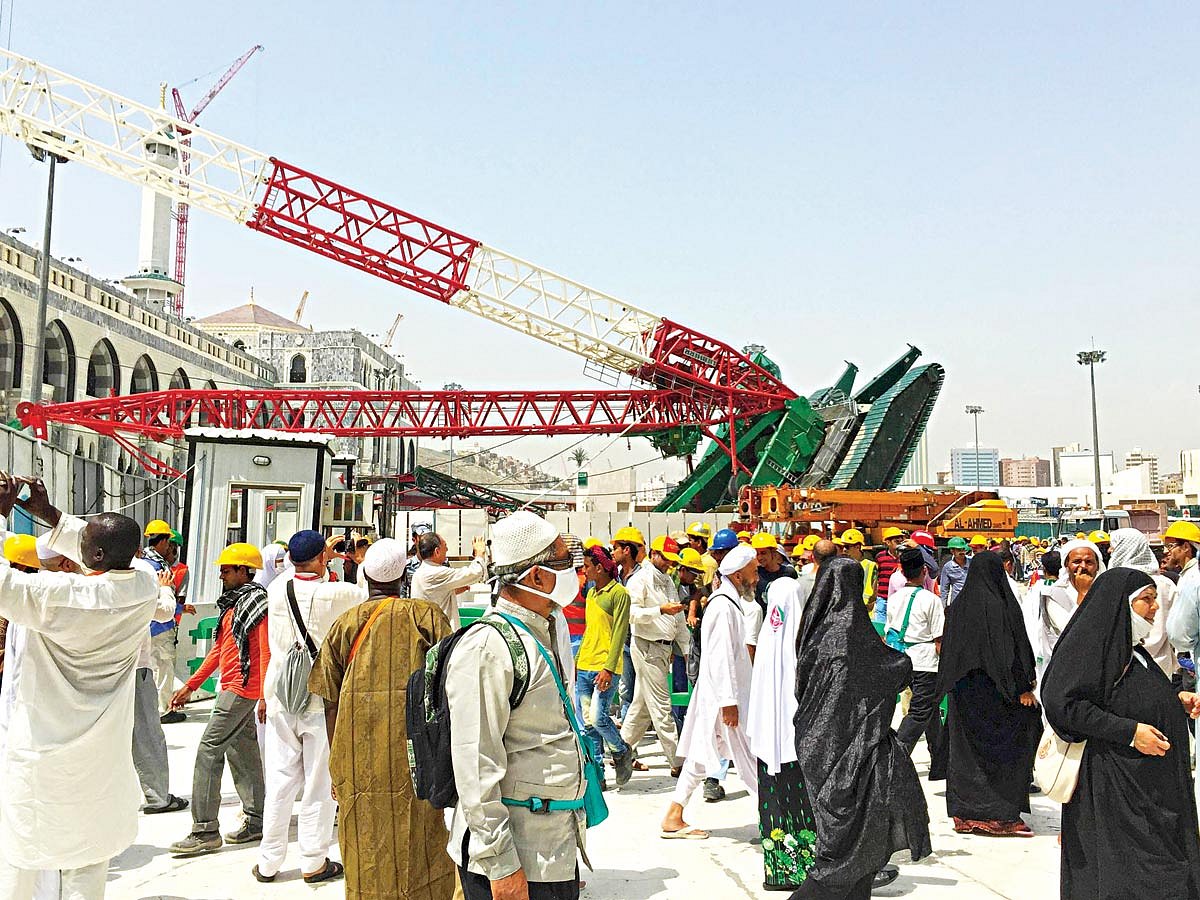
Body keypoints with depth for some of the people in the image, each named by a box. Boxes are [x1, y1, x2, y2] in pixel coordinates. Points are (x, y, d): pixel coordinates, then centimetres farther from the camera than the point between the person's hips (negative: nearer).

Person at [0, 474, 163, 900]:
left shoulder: (58, 594, -26)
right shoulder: (144, 590, -9)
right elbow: (109, 555, 7)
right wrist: (49, 514, 6)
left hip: (41, 750, -4)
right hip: (102, 753, 4)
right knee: (89, 856, 17)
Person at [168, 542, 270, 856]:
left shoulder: (256, 602, -13)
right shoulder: (232, 603, 17)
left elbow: (267, 652, -18)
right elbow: (218, 649, 21)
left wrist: (265, 697, -24)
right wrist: (190, 686, 20)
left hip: (242, 690, -10)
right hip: (231, 689, 10)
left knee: (209, 750, -9)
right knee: (241, 753, 14)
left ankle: (205, 831, -4)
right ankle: (257, 820, 23)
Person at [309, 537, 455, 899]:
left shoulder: (345, 623, 3)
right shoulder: (428, 615, -1)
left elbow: (331, 704, 4)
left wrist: (337, 766, 13)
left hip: (359, 764, 1)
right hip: (415, 759, -1)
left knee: (367, 855, 12)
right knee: (421, 854, 10)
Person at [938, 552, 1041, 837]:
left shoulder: (958, 605, 6)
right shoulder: (999, 604, -13)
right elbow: (1012, 648, -15)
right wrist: (1023, 687, -10)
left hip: (962, 691, 6)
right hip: (993, 691, -6)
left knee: (965, 752, 10)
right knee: (1002, 749, 3)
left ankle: (965, 814, 15)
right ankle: (1001, 815, 4)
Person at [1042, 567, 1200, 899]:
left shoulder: (1131, 648, 15)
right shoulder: (1087, 644, -15)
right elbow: (1061, 703, -24)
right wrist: (1129, 732, -22)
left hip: (1150, 789, 9)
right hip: (1110, 789, -9)